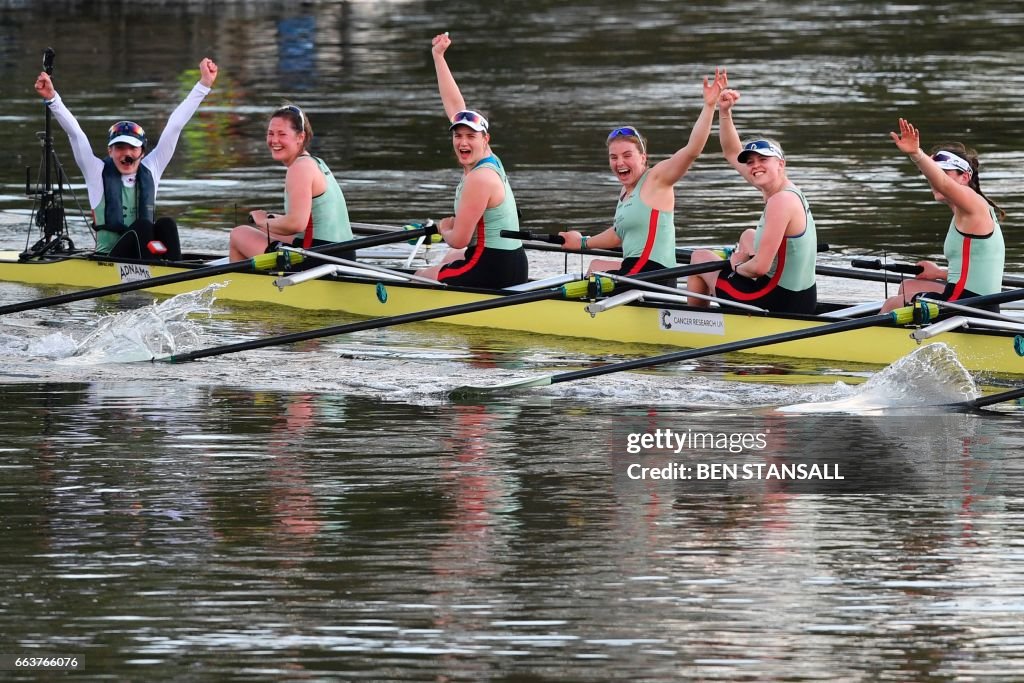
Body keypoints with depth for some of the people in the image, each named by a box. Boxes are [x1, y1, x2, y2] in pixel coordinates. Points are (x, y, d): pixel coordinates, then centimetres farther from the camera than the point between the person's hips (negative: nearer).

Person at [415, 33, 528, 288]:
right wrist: (438, 56, 15)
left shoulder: (479, 179, -23)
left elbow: (459, 240, -23)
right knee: (449, 259, 41)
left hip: (492, 272, -10)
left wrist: (443, 229, 1)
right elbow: (455, 105, 12)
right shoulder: (486, 161, 3)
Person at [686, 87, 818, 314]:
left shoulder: (781, 201, -23)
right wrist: (724, 111, 6)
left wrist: (738, 267, -4)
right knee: (748, 236, 37)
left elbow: (759, 267, -26)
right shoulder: (787, 192, 4)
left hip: (776, 302, -9)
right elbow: (732, 153, 15)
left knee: (700, 256, 18)